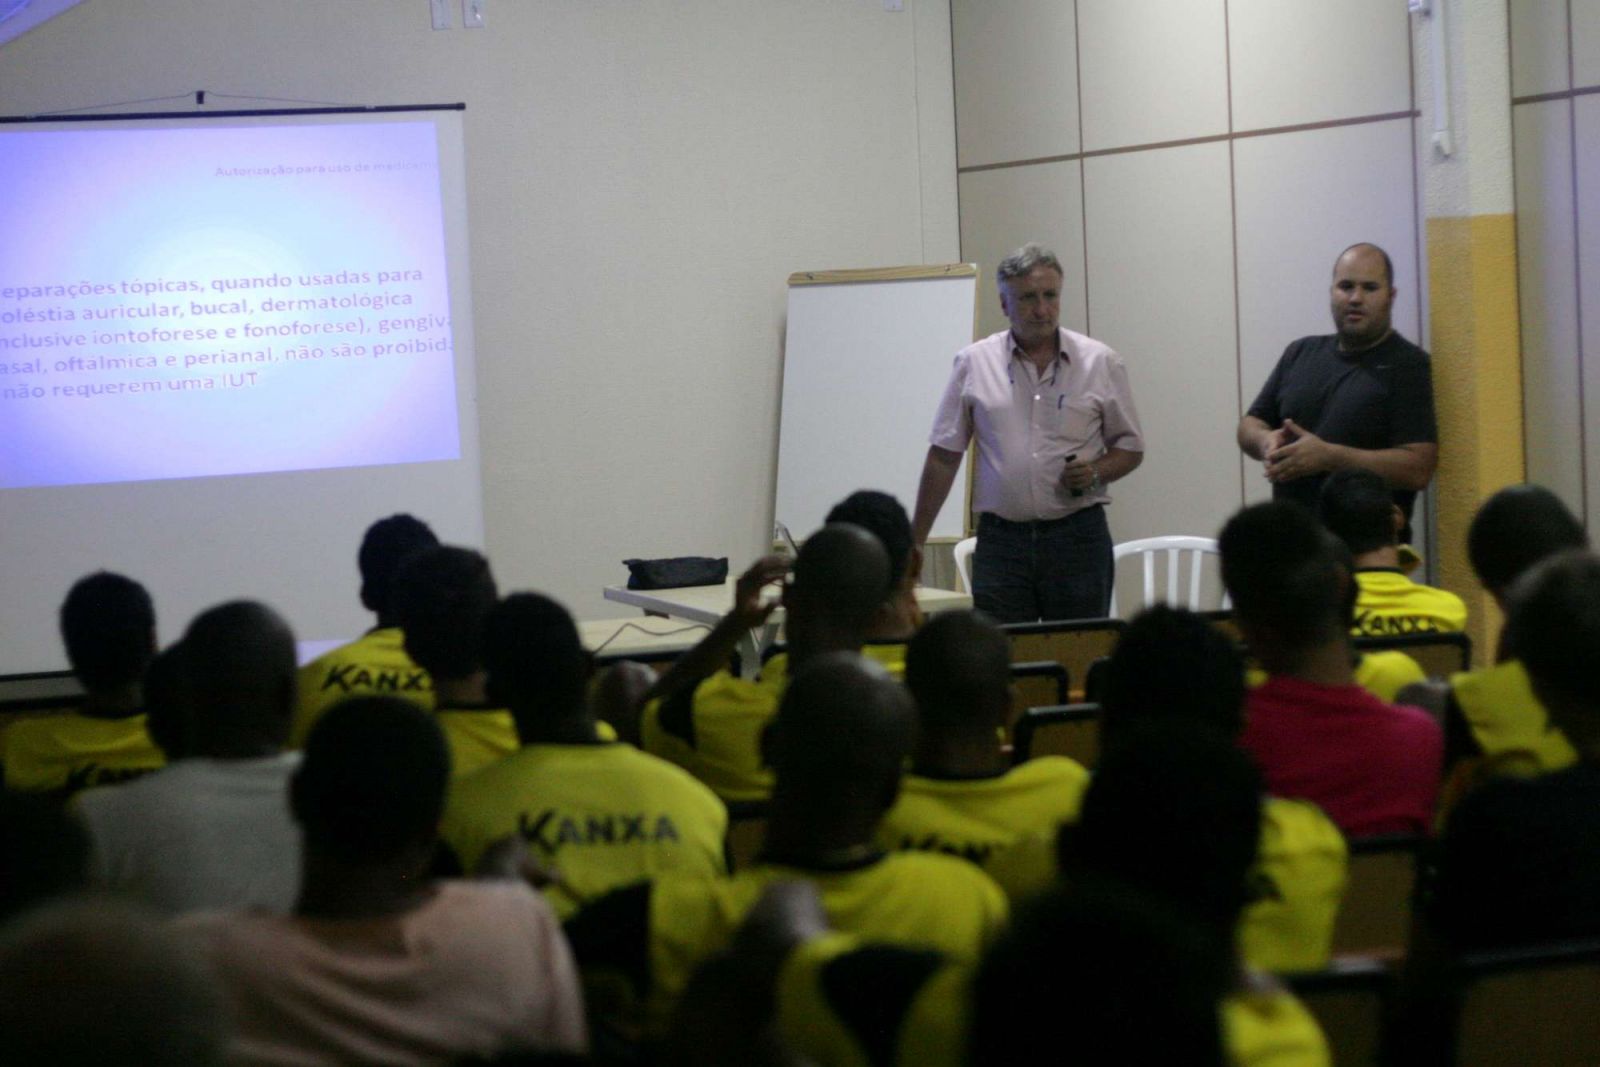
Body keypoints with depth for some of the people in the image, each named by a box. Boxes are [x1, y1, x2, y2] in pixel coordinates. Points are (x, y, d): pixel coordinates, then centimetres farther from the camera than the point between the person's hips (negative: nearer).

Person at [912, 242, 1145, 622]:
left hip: (1078, 537, 0)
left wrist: (1096, 472, -11)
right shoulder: (974, 363, 5)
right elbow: (943, 457, 7)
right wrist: (914, 543, 4)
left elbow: (1130, 448, 11)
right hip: (1001, 538, 0)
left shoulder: (1100, 362, 4)